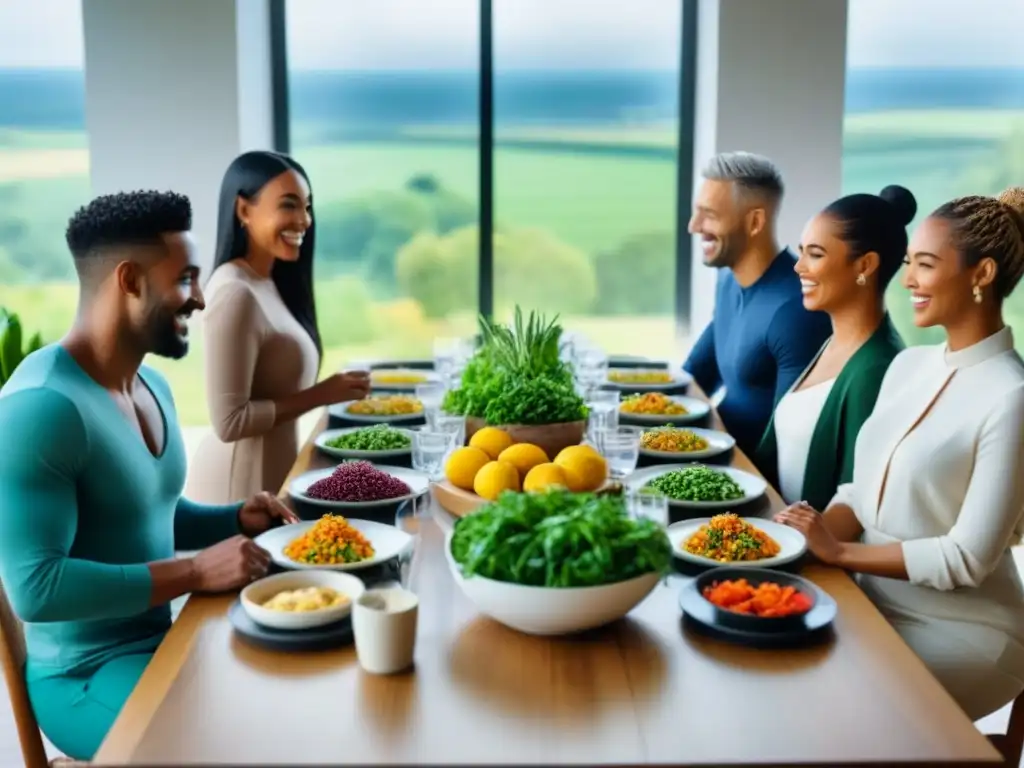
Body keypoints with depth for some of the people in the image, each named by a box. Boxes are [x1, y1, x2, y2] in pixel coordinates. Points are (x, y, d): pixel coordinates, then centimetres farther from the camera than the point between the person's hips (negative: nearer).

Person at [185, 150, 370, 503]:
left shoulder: (269, 284, 8)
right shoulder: (235, 293, -20)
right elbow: (230, 421, -22)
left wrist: (330, 390, 3)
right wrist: (320, 395, -18)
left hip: (272, 468, 9)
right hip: (242, 479, -9)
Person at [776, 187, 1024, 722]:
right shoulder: (908, 365, 5)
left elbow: (969, 558, -20)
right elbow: (863, 489, 8)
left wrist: (840, 552, -19)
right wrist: (811, 538, -12)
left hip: (958, 633, -6)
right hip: (877, 606, 6)